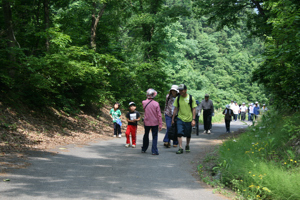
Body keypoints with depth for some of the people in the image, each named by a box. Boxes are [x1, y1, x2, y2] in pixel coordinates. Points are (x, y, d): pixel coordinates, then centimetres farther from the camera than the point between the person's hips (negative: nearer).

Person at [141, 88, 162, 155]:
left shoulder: (144, 102, -7)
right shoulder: (156, 104, -13)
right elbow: (159, 115, -11)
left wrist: (148, 98, 10)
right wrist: (160, 124, -5)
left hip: (147, 122, 3)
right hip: (155, 123, -2)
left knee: (146, 135, 19)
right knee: (154, 137, 4)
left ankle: (144, 149, 30)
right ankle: (154, 151, -2)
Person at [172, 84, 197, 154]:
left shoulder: (191, 98, -6)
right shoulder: (178, 98, 0)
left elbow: (194, 109, -3)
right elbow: (175, 109, 7)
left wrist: (193, 119, -9)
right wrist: (173, 119, 8)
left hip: (189, 119, -1)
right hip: (180, 119, 1)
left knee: (188, 135, 10)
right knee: (179, 133, -12)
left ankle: (187, 146, 32)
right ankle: (180, 148, -9)